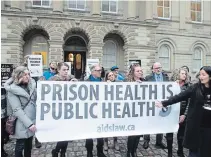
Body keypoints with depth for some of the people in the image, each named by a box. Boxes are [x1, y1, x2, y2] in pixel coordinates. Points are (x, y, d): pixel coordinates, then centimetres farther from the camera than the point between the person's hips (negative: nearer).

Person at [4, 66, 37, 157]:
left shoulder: (31, 85, 3)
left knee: (29, 145, 19)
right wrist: (29, 124, -22)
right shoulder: (12, 90, -12)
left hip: (32, 121, 5)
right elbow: (17, 110, -18)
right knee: (20, 146, 12)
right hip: (22, 124, -5)